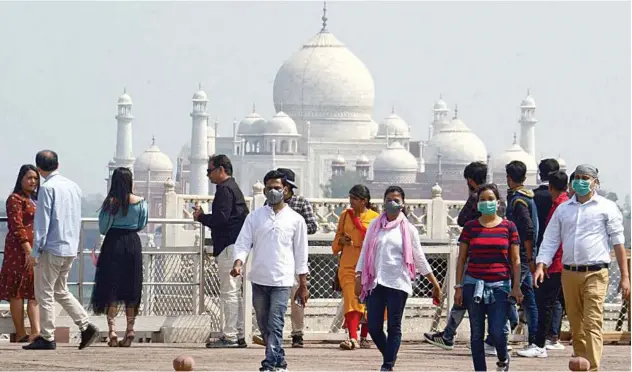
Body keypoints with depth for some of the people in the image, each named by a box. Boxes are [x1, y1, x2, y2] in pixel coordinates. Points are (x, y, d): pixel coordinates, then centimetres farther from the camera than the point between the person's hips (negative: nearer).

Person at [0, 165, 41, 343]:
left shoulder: (35, 200, 20)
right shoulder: (15, 199, -6)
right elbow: (17, 227, -14)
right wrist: (28, 250, -22)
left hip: (35, 250, 8)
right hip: (20, 249, -8)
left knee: (34, 291, -1)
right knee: (17, 291, -3)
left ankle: (36, 331, -8)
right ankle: (21, 334, -2)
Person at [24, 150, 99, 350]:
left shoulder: (47, 188, -12)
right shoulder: (73, 186, 10)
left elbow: (42, 221, -14)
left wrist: (35, 251, -12)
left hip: (52, 248, -8)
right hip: (70, 248, 8)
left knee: (44, 292, 1)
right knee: (61, 291, 17)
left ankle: (47, 337, 1)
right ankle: (87, 326, 7)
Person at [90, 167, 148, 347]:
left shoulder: (110, 202, -9)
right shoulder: (140, 202, -3)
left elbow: (103, 228, -8)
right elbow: (142, 225, 7)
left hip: (113, 244, -2)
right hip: (133, 243, 2)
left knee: (110, 289, 1)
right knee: (131, 289, 10)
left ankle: (112, 331, -9)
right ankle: (130, 331, 10)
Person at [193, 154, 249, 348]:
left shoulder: (225, 189, -12)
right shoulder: (234, 188, 21)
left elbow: (220, 218, -21)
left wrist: (200, 217, -5)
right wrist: (203, 216, 15)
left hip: (229, 247, -11)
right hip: (237, 244, 11)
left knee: (229, 292, -9)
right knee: (234, 292, 13)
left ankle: (229, 336, -10)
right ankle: (238, 335, 16)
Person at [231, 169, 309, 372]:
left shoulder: (295, 219, 4)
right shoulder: (254, 217, 8)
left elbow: (301, 255, 7)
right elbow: (243, 244, 3)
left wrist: (303, 286, 6)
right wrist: (237, 264, -17)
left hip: (282, 281, -3)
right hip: (259, 279, 3)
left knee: (275, 325, -13)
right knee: (264, 325, 11)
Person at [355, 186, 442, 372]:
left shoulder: (408, 229, 4)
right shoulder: (375, 225, 9)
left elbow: (419, 258, 7)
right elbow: (364, 252, 11)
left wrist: (434, 282, 5)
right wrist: (358, 277, 2)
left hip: (398, 283, -2)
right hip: (375, 282, 2)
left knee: (394, 327, -2)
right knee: (374, 327, 0)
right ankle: (390, 356, 22)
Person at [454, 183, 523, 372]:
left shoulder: (508, 227, 4)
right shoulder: (470, 227, 6)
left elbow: (515, 260, 6)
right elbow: (461, 259, 9)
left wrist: (516, 286, -2)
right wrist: (458, 287, 4)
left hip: (500, 285, -1)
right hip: (474, 284, 2)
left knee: (497, 331, -9)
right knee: (476, 334, 3)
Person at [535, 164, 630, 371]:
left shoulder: (607, 208, 3)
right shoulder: (563, 209, 15)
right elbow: (550, 240, 12)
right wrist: (540, 266, -4)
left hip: (595, 274, -5)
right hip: (569, 274, 5)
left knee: (592, 324, -14)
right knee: (576, 326, 8)